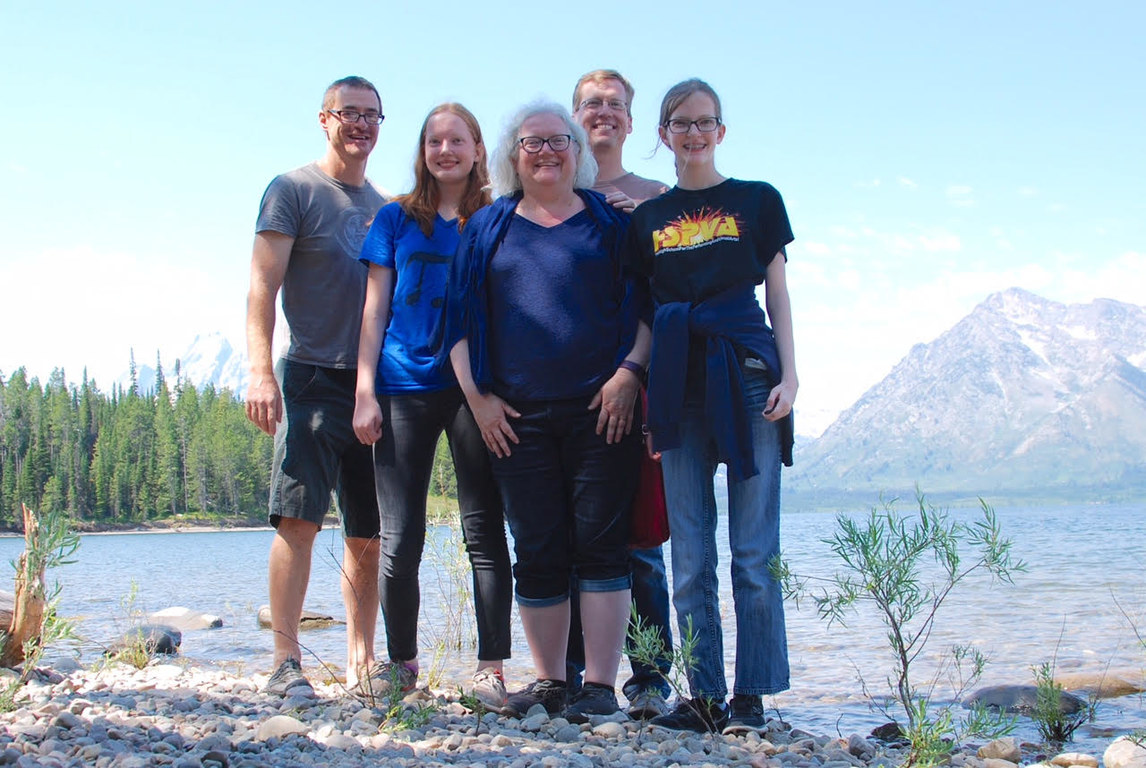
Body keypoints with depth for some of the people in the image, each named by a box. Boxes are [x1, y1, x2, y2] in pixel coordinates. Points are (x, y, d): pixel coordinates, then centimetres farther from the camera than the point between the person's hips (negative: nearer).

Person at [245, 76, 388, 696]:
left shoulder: (385, 208, 19)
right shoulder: (293, 191, 2)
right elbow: (263, 286, -7)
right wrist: (261, 372, -19)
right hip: (315, 377, -5)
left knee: (368, 533, 5)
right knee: (299, 518, -12)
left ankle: (360, 661, 12)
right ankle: (286, 661, -7)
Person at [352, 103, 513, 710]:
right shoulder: (396, 220, 11)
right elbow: (375, 310, 9)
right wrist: (365, 391, 0)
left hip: (474, 388, 0)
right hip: (405, 388, 1)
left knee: (484, 533, -1)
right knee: (399, 541, 0)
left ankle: (491, 668, 4)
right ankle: (400, 660, 16)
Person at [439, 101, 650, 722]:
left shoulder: (610, 222, 10)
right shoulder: (487, 228, 15)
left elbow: (646, 305, 6)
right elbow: (461, 316, 12)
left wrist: (629, 373, -8)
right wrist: (476, 394, 2)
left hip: (600, 409, -2)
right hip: (516, 416, 2)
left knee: (600, 544, -4)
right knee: (537, 552, 4)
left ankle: (600, 685, 1)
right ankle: (548, 682, 14)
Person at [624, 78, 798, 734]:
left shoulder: (757, 201, 10)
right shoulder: (648, 217, 14)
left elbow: (777, 294, 8)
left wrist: (788, 375, -3)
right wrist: (641, 388, 5)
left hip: (746, 374, -2)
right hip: (678, 383, 2)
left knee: (753, 552, -3)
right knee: (691, 559, 3)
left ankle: (751, 697, 5)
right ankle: (705, 697, 10)